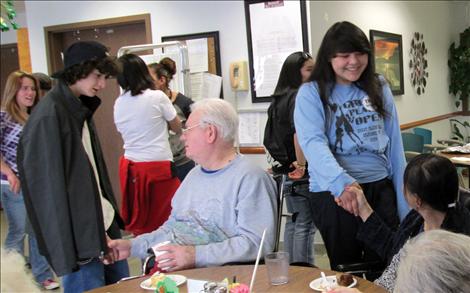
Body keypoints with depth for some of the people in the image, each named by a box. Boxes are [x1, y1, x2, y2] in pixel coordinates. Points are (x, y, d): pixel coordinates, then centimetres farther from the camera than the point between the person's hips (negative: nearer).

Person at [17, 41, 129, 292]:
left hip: (103, 225, 8)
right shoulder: (48, 116, -16)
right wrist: (66, 250, -18)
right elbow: (48, 187, -18)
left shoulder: (80, 108, 10)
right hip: (79, 237, -8)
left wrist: (111, 216, 14)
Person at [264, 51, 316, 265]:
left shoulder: (279, 98, 14)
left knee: (294, 220, 17)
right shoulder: (299, 97, -14)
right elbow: (299, 132, -26)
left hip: (285, 168, 9)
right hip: (300, 174, -9)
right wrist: (301, 164, -21)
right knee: (305, 224, -3)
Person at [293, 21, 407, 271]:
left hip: (380, 188, 4)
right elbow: (313, 143, -18)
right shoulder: (312, 93, -3)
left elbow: (394, 145, 10)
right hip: (334, 193, -3)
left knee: (385, 269, 11)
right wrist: (342, 183, -35)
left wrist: (404, 203, 6)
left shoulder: (379, 88, 8)